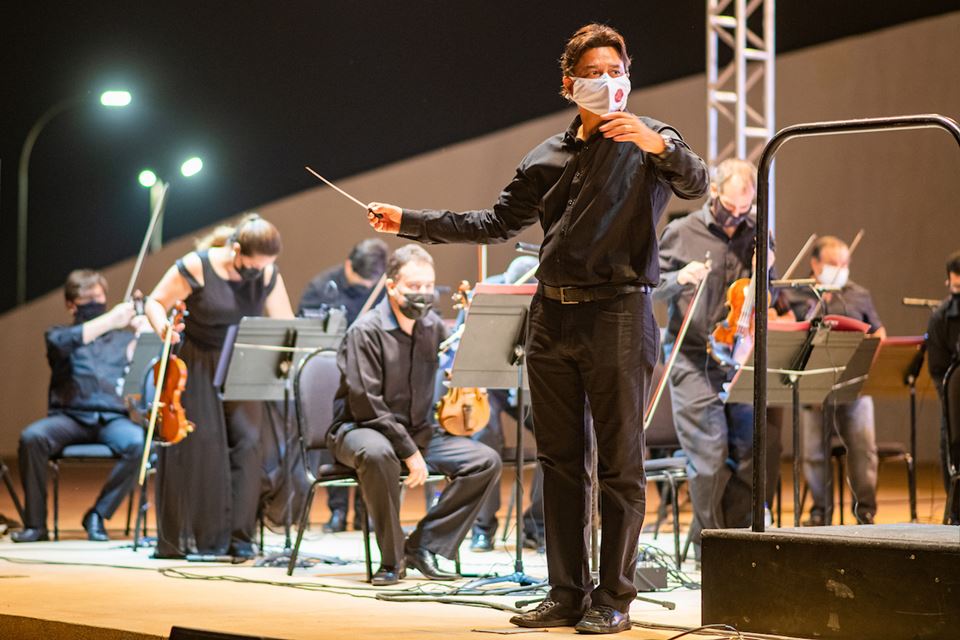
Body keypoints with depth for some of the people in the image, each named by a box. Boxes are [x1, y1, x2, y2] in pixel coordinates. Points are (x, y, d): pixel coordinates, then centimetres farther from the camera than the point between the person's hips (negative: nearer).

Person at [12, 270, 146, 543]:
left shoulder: (124, 338, 23)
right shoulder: (59, 334, 19)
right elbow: (63, 343, -7)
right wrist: (109, 320, -16)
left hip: (112, 418, 1)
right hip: (70, 416, 0)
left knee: (138, 443, -33)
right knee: (32, 437, -32)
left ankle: (97, 515, -15)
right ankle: (35, 523, -18)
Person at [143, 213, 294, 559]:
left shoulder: (268, 276, -2)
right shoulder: (196, 267, -14)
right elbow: (155, 302, -5)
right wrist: (163, 327, -26)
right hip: (197, 365, -3)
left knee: (246, 443, -8)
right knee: (200, 446, -5)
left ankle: (239, 536, -1)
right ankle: (199, 537, 4)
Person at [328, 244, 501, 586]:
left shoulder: (433, 327, 8)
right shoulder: (367, 331, -13)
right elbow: (365, 404, -19)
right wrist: (409, 451, -23)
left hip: (418, 432, 6)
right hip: (359, 429, -6)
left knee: (486, 461, -11)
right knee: (377, 453, -42)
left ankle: (422, 546, -7)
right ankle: (391, 559, -24)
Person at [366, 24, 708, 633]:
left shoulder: (648, 140, 1)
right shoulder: (548, 156, 16)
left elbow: (697, 182, -17)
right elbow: (498, 223, 20)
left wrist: (657, 144, -36)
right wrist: (410, 222, 15)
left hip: (617, 313, -5)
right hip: (552, 316, 5)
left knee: (621, 462, -2)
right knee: (561, 460, 8)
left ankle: (614, 598, 3)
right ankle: (567, 593, 15)